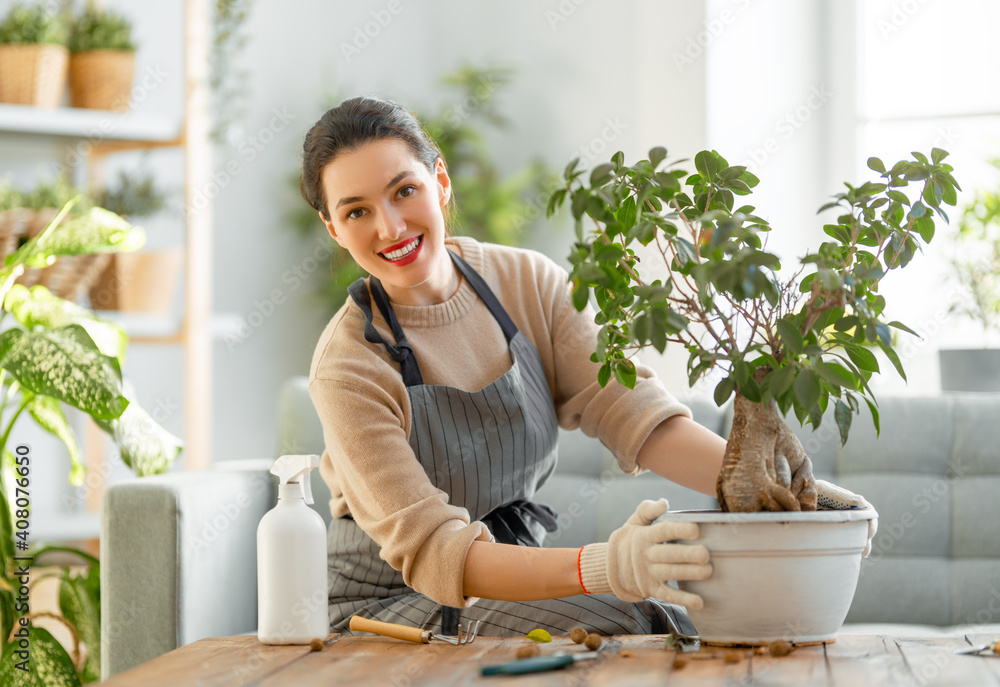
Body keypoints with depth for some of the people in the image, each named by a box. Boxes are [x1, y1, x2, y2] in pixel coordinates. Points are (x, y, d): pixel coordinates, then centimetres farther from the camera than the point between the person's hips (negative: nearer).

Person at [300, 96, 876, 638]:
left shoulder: (530, 284, -4)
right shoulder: (349, 368, -19)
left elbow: (630, 409, -12)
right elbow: (431, 551, -27)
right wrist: (598, 570, -43)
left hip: (515, 573, 4)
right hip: (389, 603, -4)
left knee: (683, 629, -23)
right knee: (608, 629, -30)